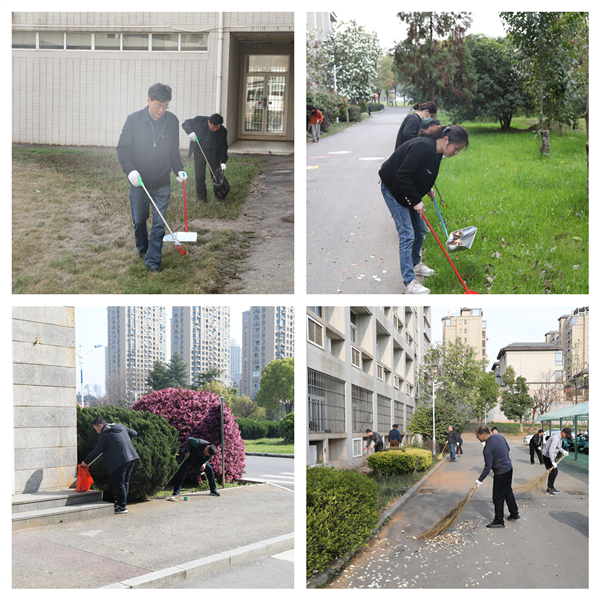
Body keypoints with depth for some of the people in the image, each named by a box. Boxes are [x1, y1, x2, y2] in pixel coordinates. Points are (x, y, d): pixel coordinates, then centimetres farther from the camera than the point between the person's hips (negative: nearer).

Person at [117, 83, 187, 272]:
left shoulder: (173, 121, -1)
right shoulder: (134, 120, -9)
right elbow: (122, 148, -5)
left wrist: (179, 170, -3)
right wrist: (130, 170, -20)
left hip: (162, 184, 1)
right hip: (138, 181, -1)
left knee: (159, 224, -1)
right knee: (139, 220, 13)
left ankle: (153, 261, 7)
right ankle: (142, 248, 39)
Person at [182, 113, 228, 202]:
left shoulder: (223, 131, -15)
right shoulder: (199, 120, -18)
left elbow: (223, 148, -6)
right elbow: (185, 123, -3)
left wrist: (223, 162, -15)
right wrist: (190, 132, -23)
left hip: (213, 154, 1)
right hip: (199, 152, 0)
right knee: (200, 176, 2)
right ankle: (202, 197, 16)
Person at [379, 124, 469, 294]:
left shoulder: (436, 151, -2)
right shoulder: (423, 147, -31)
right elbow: (402, 175, -32)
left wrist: (428, 190, 4)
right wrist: (415, 201, -26)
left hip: (409, 190, 9)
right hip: (393, 189, -9)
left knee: (420, 229, 16)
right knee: (407, 234, -11)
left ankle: (415, 264, 37)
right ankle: (409, 282, -8)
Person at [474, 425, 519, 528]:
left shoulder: (488, 448, -26)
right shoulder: (499, 436, -3)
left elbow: (488, 467, -21)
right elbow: (508, 448, 13)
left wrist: (480, 480, -12)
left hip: (501, 473, -9)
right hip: (509, 468, 9)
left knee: (498, 497, 3)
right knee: (508, 492, 23)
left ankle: (499, 521, 11)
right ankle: (514, 514, 36)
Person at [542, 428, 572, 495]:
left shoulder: (560, 436, 4)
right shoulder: (556, 438, -29)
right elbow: (551, 450, -34)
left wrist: (564, 451, 5)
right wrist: (553, 462, -30)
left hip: (552, 456, 10)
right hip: (547, 456, -10)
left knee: (555, 472, 14)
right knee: (552, 473, -5)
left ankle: (551, 487, 26)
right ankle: (548, 490, 7)